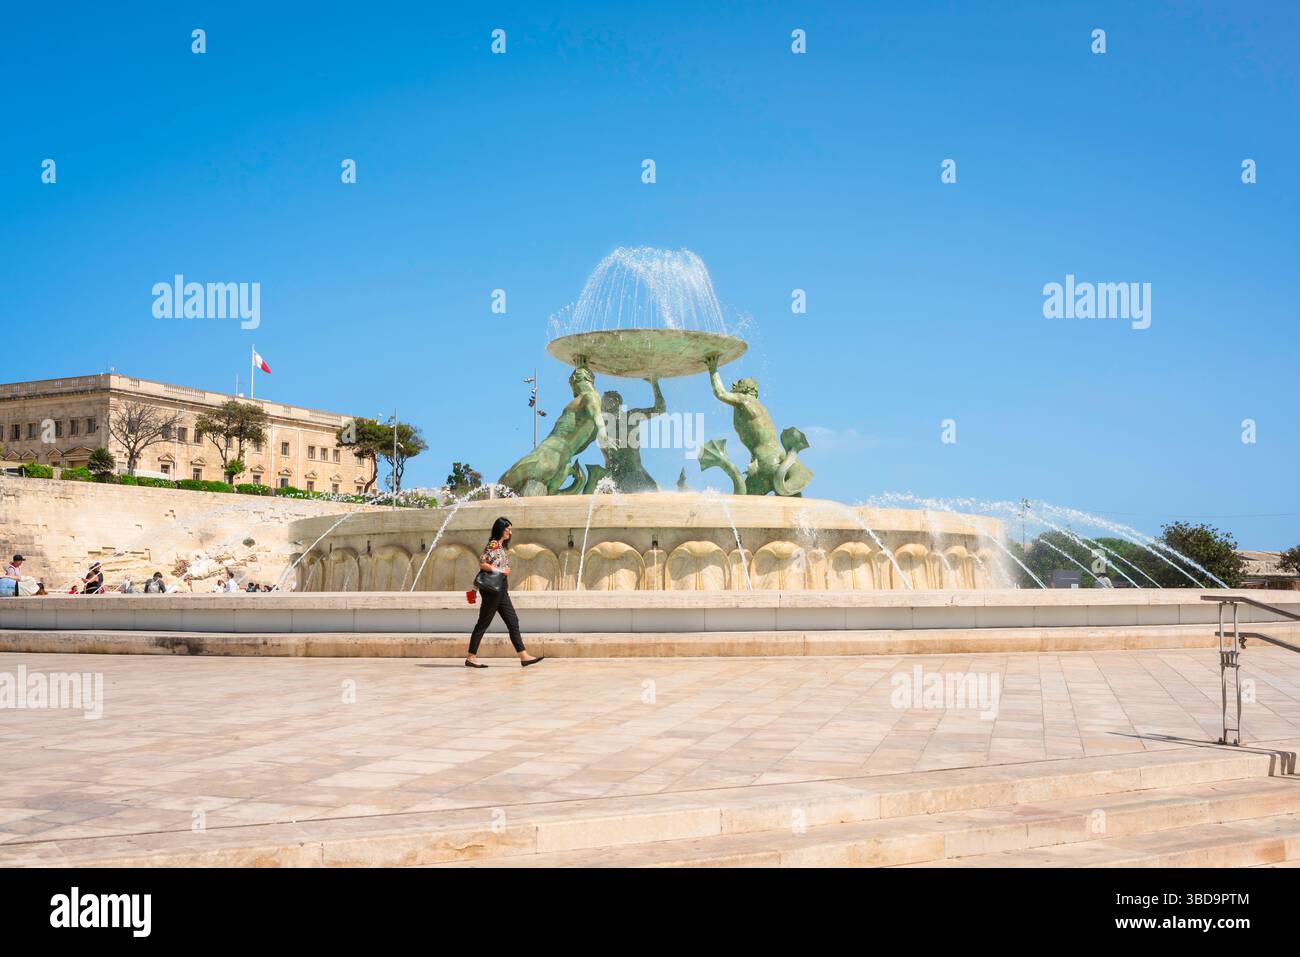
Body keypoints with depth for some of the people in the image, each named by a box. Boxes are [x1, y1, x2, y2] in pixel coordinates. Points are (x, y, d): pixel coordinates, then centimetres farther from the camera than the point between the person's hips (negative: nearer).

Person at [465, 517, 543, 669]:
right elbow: (482, 564, -21)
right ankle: (471, 657, 2)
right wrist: (500, 571, -17)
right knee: (483, 623, -4)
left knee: (513, 622, 5)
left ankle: (524, 656, 4)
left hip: (500, 589, 10)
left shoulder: (502, 546, 17)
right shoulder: (493, 545, -12)